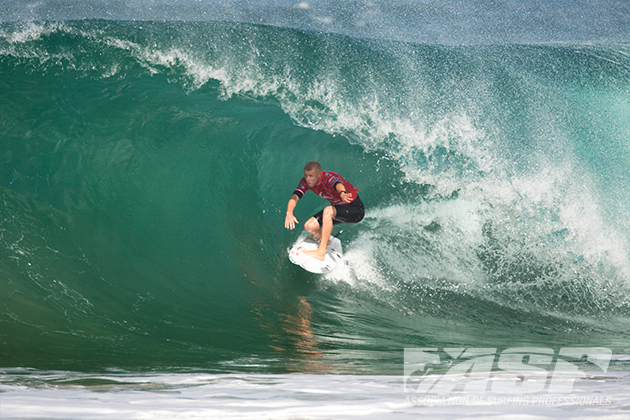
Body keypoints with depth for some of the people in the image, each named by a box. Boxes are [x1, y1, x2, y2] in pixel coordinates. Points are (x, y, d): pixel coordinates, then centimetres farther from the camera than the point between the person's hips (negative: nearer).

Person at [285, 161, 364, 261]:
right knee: (309, 226, -9)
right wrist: (289, 213, -44)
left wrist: (342, 194, -76)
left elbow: (338, 184, -52)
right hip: (338, 208, 7)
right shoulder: (306, 182, -11)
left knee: (328, 211, -34)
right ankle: (326, 242, 23)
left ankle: (321, 252, -34)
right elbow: (295, 196, -23)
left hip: (356, 209, -7)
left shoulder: (329, 177, -29)